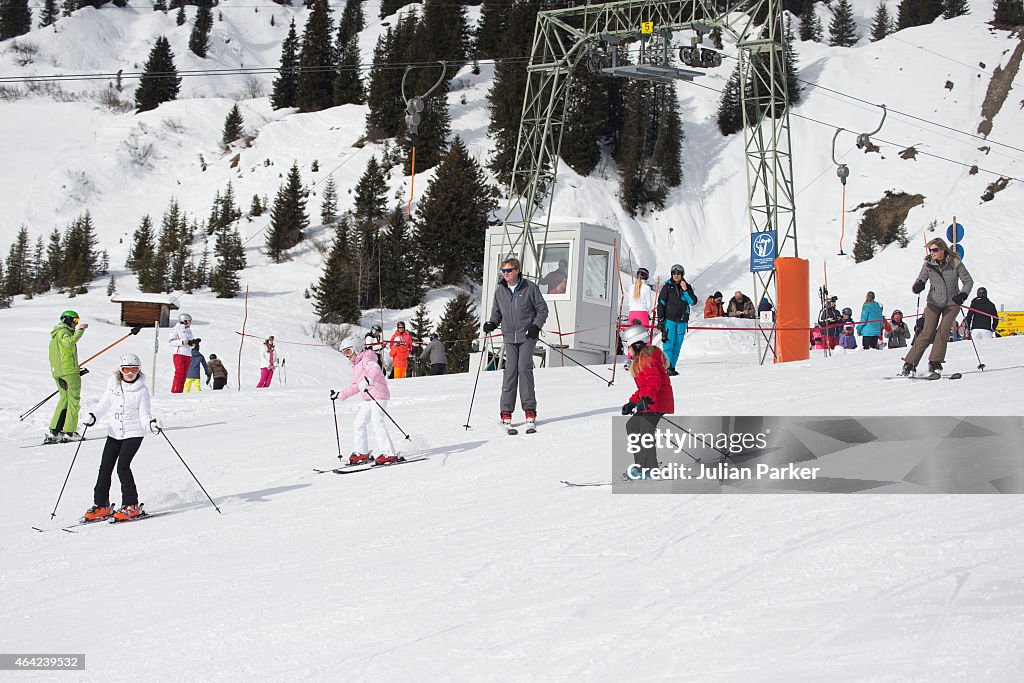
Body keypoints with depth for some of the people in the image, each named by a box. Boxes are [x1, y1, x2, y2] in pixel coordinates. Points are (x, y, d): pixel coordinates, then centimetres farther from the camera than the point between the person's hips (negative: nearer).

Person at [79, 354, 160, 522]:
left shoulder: (141, 390, -9)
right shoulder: (113, 383, 3)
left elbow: (144, 414, -9)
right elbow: (105, 402, 16)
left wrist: (151, 423, -29)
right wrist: (93, 415, 2)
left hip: (133, 433, -5)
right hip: (114, 432, 5)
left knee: (122, 466, -16)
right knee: (105, 468, 3)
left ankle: (132, 506, -6)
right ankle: (101, 506, 15)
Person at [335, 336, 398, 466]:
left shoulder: (367, 360, -9)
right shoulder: (356, 366, 21)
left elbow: (376, 370, -31)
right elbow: (355, 386, 29)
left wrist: (369, 380, -51)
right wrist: (340, 394, 26)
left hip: (379, 396, -10)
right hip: (368, 399, 10)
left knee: (377, 423, -20)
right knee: (358, 424, 10)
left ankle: (389, 454, -22)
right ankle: (361, 453, 20)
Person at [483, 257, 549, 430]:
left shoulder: (530, 288, -3)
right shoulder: (500, 290, 8)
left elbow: (542, 309, 2)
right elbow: (496, 312, 19)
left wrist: (536, 326, -11)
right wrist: (492, 323, -1)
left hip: (527, 336, -3)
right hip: (509, 337, 3)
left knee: (524, 368, -11)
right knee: (510, 370, -5)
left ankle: (530, 411, -6)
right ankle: (506, 412, -3)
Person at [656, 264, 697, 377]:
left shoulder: (687, 287, 9)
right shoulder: (667, 287, 4)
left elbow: (693, 302, -1)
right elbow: (661, 303, 3)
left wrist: (685, 290, -11)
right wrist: (660, 320, -3)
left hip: (682, 321, 3)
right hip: (669, 319, -3)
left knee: (677, 345, 4)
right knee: (669, 343, -11)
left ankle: (672, 367, 9)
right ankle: (667, 367, -14)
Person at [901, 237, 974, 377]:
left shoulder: (955, 263, -8)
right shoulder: (928, 265, -5)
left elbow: (968, 281, -1)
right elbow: (920, 281, -7)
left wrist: (963, 294, -18)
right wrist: (918, 286, -31)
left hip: (952, 303, 0)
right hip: (934, 303, 0)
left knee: (943, 332, -14)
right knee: (927, 333, -8)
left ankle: (935, 364, -7)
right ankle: (909, 364, -5)